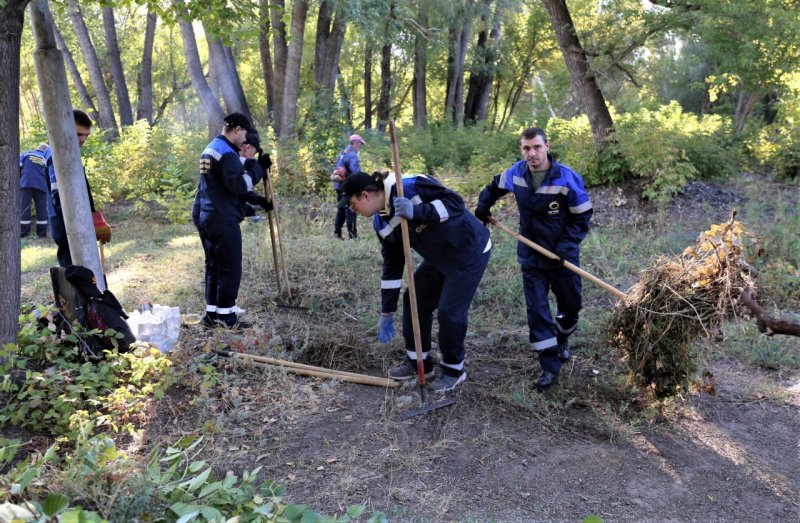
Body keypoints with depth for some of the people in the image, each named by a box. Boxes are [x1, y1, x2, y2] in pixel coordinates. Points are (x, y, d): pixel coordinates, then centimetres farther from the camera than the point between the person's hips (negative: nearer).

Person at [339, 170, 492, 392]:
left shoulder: (411, 186, -28)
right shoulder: (381, 222, -3)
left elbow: (455, 203, -29)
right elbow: (392, 264, 4)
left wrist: (416, 212, -40)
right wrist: (387, 312, 8)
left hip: (469, 251, -8)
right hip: (439, 257, 8)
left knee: (450, 311, -7)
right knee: (414, 300, 8)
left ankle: (454, 370, 15)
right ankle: (418, 362, 25)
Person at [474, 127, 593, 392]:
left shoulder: (567, 178, -19)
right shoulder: (516, 173, -6)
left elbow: (582, 217, -12)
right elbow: (495, 186, 18)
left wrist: (567, 245, -21)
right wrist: (482, 207, 16)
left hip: (562, 257, -2)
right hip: (531, 257, 2)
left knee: (571, 305, 16)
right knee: (537, 310, -2)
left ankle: (562, 339, 47)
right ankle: (550, 367, 7)